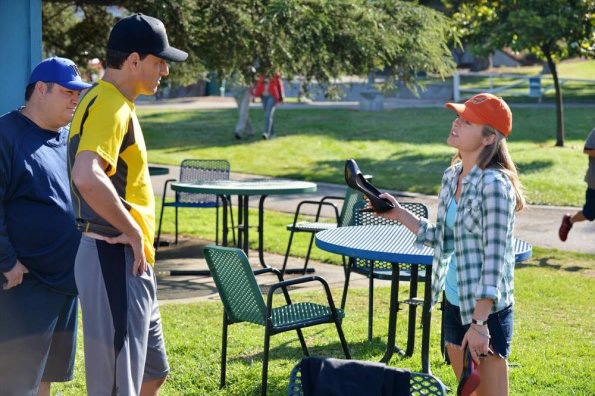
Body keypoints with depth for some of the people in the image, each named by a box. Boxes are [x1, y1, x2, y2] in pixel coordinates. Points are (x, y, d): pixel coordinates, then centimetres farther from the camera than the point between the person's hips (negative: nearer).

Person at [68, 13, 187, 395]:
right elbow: (87, 177, -36)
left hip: (131, 262, 11)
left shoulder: (113, 102, 14)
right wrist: (133, 231, -23)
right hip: (115, 262, -11)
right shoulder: (109, 106, -18)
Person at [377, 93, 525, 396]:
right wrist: (398, 214, 8)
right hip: (454, 303, 9)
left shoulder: (494, 184, -19)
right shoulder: (452, 176, 7)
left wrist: (479, 323, -25)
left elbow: (494, 257, -23)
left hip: (486, 310, -8)